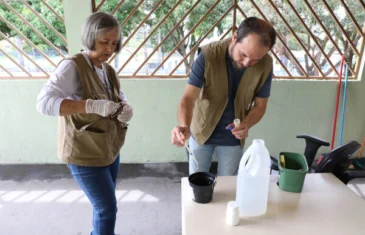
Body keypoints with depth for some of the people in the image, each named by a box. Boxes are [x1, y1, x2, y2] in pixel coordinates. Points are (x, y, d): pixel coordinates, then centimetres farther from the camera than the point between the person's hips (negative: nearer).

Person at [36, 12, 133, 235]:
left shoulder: (109, 71, 6)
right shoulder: (72, 66, -17)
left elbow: (122, 101, 8)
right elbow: (45, 102, -27)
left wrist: (126, 111, -17)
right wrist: (92, 105, -39)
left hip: (110, 149, 7)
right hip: (84, 154, -7)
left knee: (103, 204, 20)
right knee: (108, 208, 2)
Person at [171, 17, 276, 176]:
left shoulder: (265, 65, -18)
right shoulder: (208, 55, -26)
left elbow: (260, 105, -6)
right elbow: (188, 98, -29)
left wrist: (246, 125, -27)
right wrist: (184, 126, -49)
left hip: (233, 137, 2)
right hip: (202, 130, -1)